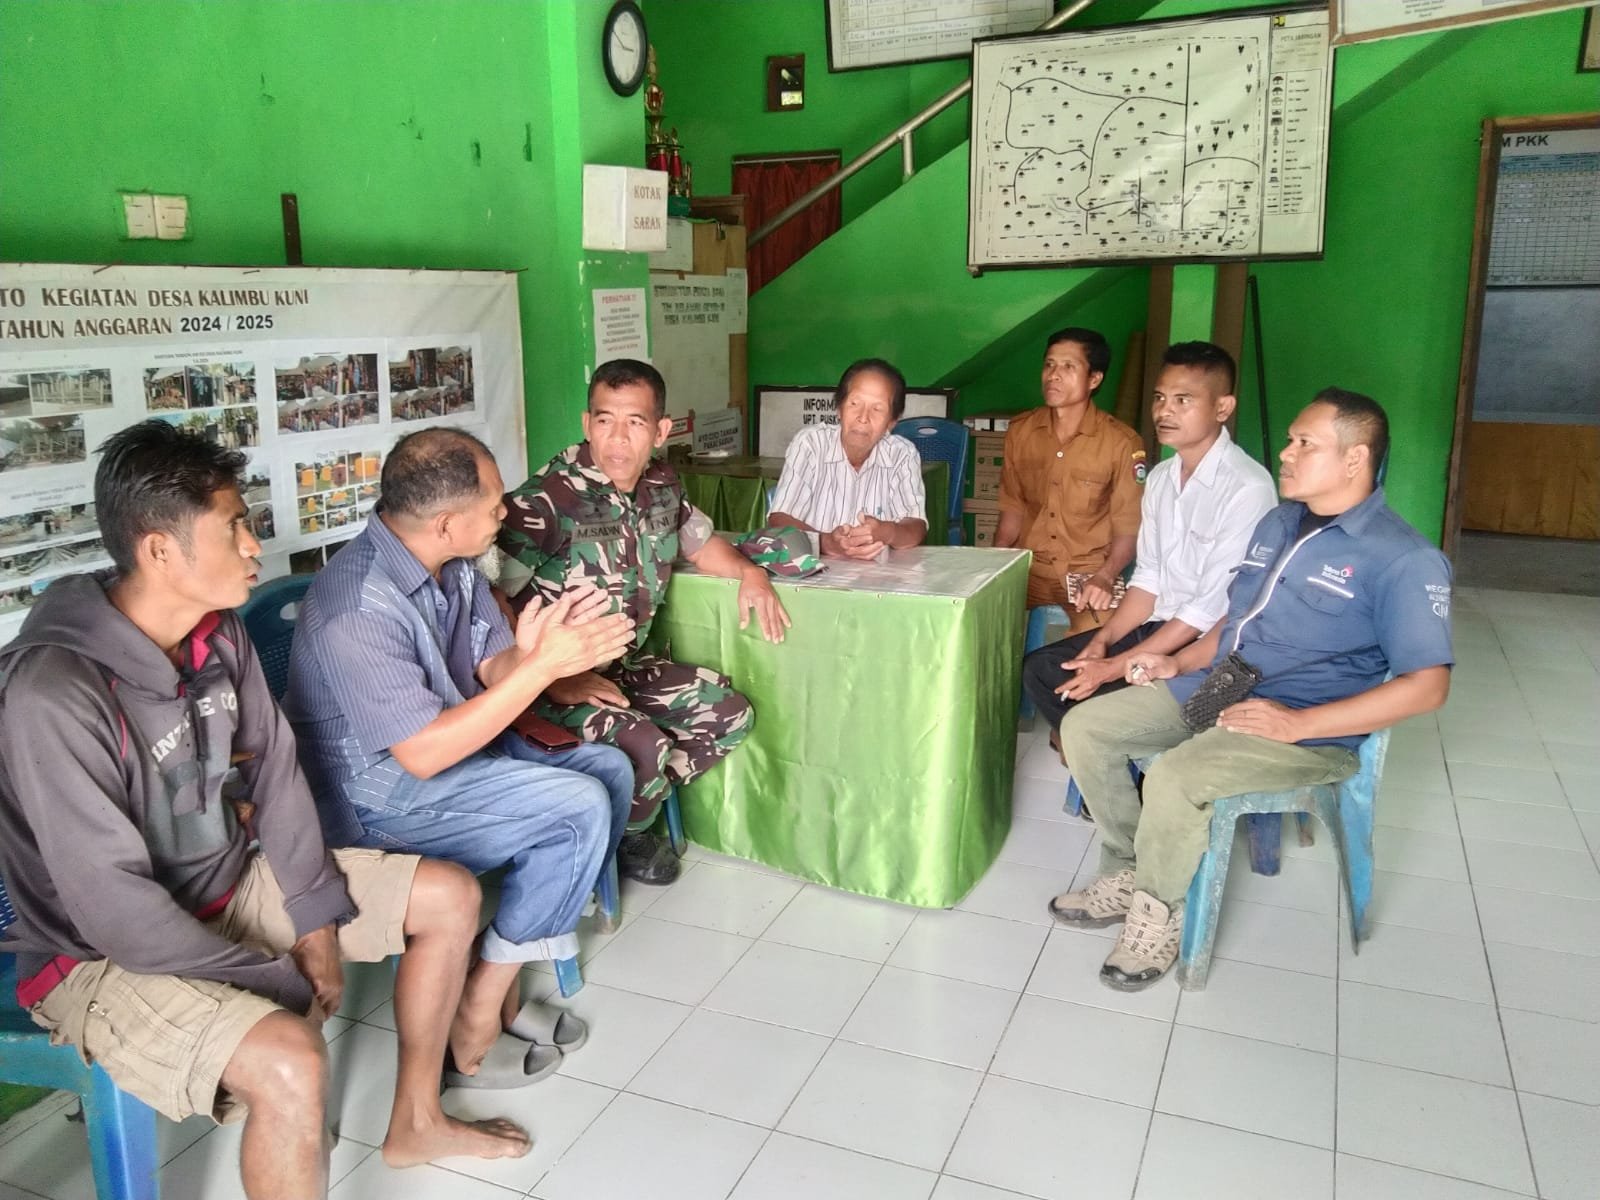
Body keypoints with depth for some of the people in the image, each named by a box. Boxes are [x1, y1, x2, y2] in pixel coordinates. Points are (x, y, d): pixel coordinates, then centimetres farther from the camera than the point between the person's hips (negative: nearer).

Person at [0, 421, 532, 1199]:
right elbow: (114, 906, -29)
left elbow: (276, 768, 2)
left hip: (233, 881, 8)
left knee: (450, 897, 7)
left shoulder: (217, 631, -6)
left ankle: (414, 1122, 25)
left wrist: (315, 918, -4)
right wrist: (279, 983, -20)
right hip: (109, 955, -8)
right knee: (291, 1063, -34)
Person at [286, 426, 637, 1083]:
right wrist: (542, 665, -31)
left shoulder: (452, 566, -2)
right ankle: (474, 1020, -5)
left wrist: (528, 651, -24)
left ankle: (504, 974, 6)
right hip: (380, 795, -9)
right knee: (581, 808, -19)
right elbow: (423, 754, -29)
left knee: (609, 770, 0)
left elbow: (493, 672, 1)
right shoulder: (358, 609, -29)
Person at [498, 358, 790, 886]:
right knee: (643, 745, -28)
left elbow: (698, 541, 21)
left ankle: (640, 799, 18)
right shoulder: (544, 500, -24)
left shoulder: (662, 485, 1)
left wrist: (747, 570, 0)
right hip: (559, 678, -8)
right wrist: (555, 680, -26)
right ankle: (625, 838, 6)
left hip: (628, 665, 8)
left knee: (730, 714, 4)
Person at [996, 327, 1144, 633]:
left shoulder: (1122, 443, -9)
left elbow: (1128, 527, -5)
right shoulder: (1020, 431, 5)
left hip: (1089, 572, -4)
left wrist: (1105, 577, -21)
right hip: (1027, 569, 4)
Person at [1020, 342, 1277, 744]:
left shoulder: (1247, 488, -19)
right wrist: (1102, 640, -5)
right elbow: (1148, 578, 11)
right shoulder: (1160, 477, 9)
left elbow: (1211, 608, -21)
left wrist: (1115, 667, -19)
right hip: (1154, 625, 8)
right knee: (1040, 668, -3)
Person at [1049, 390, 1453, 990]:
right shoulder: (1277, 523, 14)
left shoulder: (1404, 559, -12)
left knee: (1176, 777, -33)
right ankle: (1127, 872, 9)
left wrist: (1298, 723, -23)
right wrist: (1180, 662, 6)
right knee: (1083, 728, -3)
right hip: (1213, 687, 8)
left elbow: (1427, 685, -17)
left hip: (1307, 726, -8)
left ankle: (1156, 912, -6)